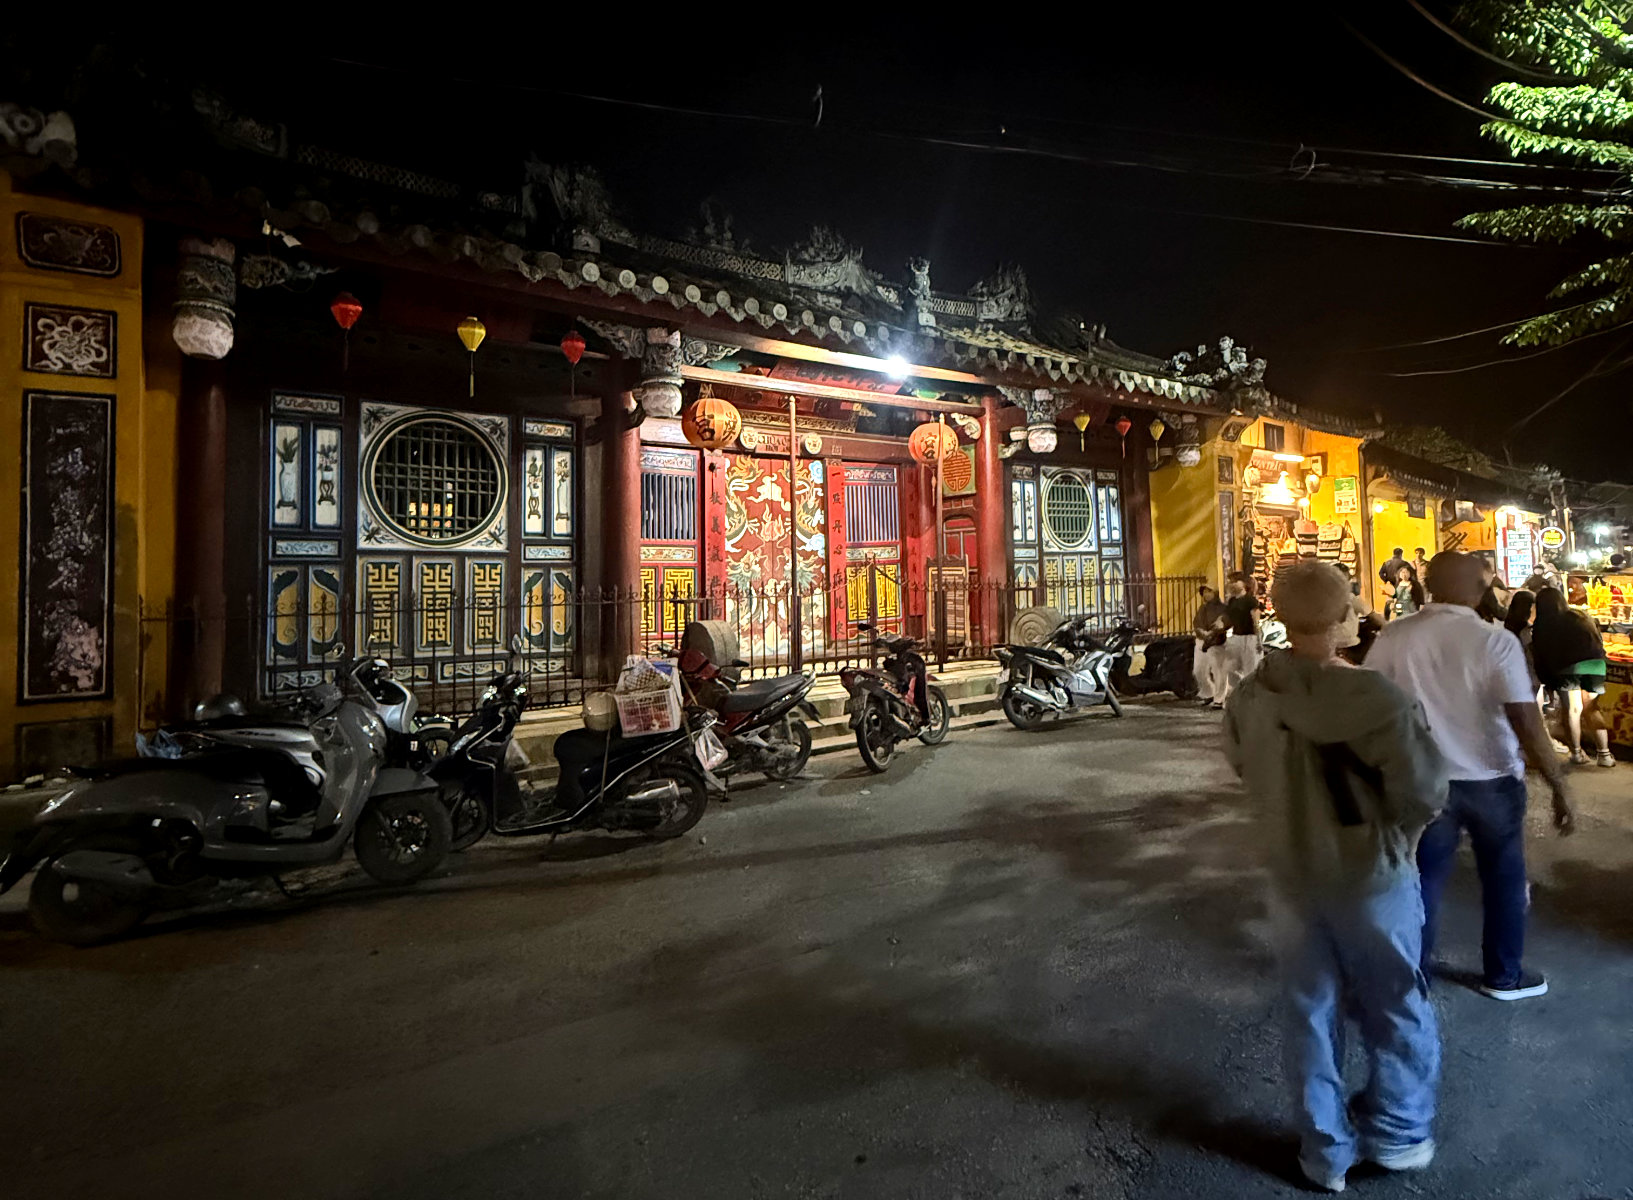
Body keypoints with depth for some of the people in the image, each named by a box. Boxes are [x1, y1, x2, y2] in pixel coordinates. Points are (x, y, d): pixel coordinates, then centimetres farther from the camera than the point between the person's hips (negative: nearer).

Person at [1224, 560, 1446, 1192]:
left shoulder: (1248, 698, -12)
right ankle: (1397, 1133, 39)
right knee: (1396, 1009, 21)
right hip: (1372, 875, -3)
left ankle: (1326, 1150, 33)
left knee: (1309, 1010, 18)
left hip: (1293, 873, 4)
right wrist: (1397, 825, 0)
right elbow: (1425, 792, -21)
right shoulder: (1374, 696, -26)